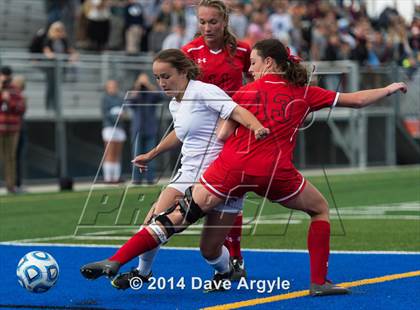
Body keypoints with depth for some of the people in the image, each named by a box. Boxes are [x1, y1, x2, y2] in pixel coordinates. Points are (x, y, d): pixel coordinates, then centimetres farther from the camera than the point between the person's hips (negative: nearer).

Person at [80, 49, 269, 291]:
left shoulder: (203, 91, -13)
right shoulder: (175, 105, 11)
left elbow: (237, 111, -26)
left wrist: (256, 126, -46)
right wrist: (152, 154, 40)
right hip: (189, 175, 7)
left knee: (210, 249, -5)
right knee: (155, 220, -11)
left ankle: (226, 272, 29)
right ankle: (143, 272, 8)